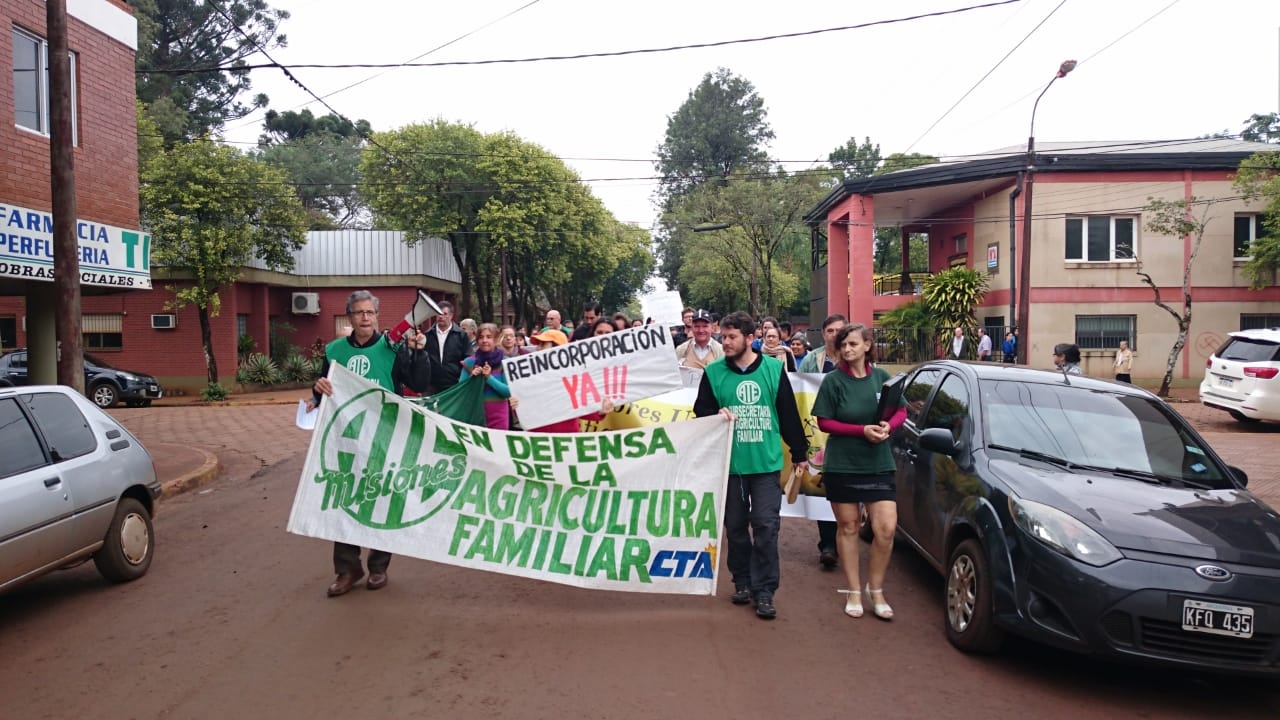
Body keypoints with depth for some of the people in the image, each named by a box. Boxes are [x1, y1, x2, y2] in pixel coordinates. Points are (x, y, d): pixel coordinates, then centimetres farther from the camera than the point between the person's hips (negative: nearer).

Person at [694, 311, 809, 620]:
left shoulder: (774, 369, 0)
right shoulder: (713, 372, 1)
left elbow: (788, 414, 4)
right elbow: (700, 411, 5)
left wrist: (799, 453, 8)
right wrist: (717, 414, -18)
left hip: (767, 462, -1)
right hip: (730, 463, 1)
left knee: (766, 526, -3)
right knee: (735, 525, 10)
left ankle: (764, 591, 6)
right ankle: (743, 582, 26)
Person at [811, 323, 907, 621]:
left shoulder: (882, 377, 2)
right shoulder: (833, 380, -6)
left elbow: (901, 412, 9)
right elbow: (824, 422, -7)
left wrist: (888, 426, -14)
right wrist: (863, 430, -18)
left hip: (879, 465, 2)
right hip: (841, 465, -2)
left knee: (886, 528, -5)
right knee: (848, 527, 8)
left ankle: (876, 591, 15)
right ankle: (853, 592, 23)